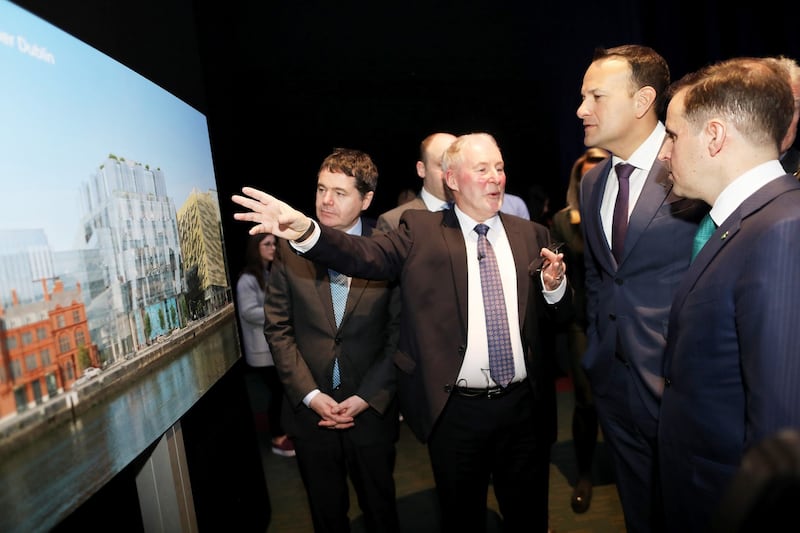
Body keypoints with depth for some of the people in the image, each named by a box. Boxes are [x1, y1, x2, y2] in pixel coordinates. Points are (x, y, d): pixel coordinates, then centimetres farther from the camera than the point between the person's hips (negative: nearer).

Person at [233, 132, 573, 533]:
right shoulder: (421, 231, -2)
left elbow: (559, 317, 9)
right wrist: (304, 231, -35)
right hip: (454, 410, -2)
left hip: (524, 407, 3)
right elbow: (366, 255, -19)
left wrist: (555, 286, -13)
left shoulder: (532, 236, 6)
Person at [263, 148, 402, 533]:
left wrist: (367, 398, -13)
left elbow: (400, 333, -8)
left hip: (372, 411, -1)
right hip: (310, 410, 2)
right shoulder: (291, 248, -3)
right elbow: (278, 327, -2)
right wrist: (310, 395, -9)